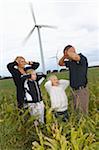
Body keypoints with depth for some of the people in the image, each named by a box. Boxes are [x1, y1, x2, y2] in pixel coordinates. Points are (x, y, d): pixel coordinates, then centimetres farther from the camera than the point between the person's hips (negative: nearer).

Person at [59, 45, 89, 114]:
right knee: (76, 111, 18)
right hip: (74, 90, 8)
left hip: (82, 90, -8)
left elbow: (75, 57, -38)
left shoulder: (82, 58, -15)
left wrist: (68, 52, -17)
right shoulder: (70, 62, 8)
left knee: (83, 112, -2)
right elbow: (60, 63, 22)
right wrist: (65, 56, 2)